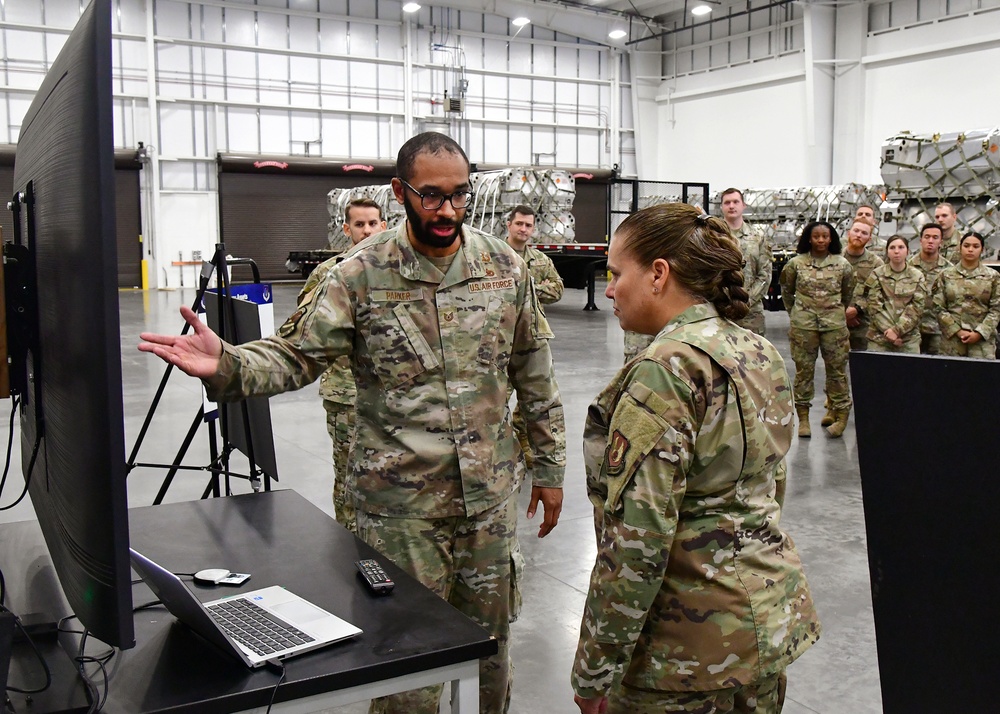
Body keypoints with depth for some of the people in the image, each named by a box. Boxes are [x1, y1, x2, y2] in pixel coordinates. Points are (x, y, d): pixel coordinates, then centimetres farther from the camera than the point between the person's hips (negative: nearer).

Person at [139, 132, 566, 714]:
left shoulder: (506, 267, 0)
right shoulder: (362, 275, -9)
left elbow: (535, 375, 6)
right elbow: (296, 355, -11)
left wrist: (551, 467, 8)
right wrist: (226, 364, -31)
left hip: (491, 491, 3)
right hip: (401, 501, -2)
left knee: (490, 638, 19)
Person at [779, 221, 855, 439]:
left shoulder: (842, 265, 3)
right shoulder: (796, 264, 1)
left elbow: (848, 294, 16)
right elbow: (786, 291, 14)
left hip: (834, 324, 0)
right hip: (803, 324, 0)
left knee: (837, 370, 3)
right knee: (803, 370, 4)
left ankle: (841, 416, 12)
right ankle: (803, 418, 12)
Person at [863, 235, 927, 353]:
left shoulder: (917, 276, 4)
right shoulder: (877, 274, 2)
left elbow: (917, 307, -4)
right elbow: (875, 306, -4)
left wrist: (897, 329, -15)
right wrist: (888, 331, -13)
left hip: (909, 339, 1)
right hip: (879, 337, -1)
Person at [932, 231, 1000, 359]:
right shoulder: (946, 275, 6)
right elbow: (939, 308, 1)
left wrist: (979, 333, -10)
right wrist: (957, 331, -8)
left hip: (983, 338, 0)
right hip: (952, 338, 0)